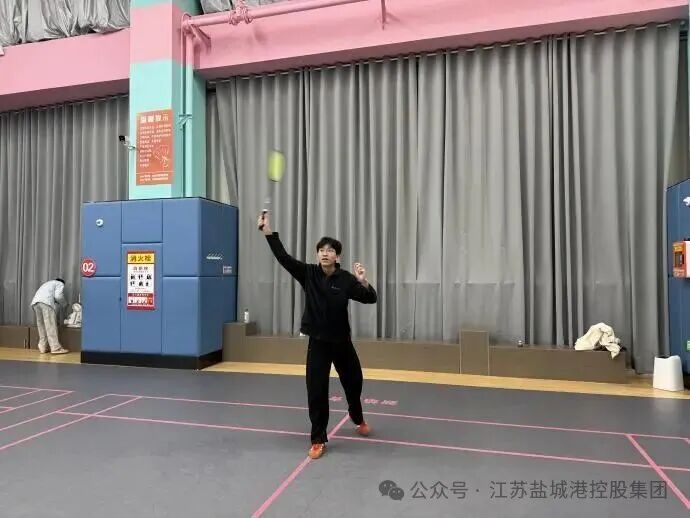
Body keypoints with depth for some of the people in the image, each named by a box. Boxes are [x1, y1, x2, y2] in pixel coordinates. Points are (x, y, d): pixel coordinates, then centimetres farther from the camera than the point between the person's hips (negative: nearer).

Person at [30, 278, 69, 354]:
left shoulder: (48, 284, 40)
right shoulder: (60, 284, 18)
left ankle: (43, 347, 9)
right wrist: (64, 303, 17)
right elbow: (58, 296, 0)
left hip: (35, 302, 7)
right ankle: (56, 348, -11)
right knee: (51, 326, -9)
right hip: (46, 302, -7)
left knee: (41, 326, 10)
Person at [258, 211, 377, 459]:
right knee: (316, 391, -3)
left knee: (354, 383, 17)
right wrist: (267, 231, -25)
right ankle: (318, 440, 13)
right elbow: (283, 257, -15)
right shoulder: (308, 274, -7)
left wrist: (364, 282, -37)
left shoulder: (346, 279, -11)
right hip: (317, 342, 0)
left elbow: (370, 299, -16)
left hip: (342, 341, 0)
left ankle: (357, 418, 47)